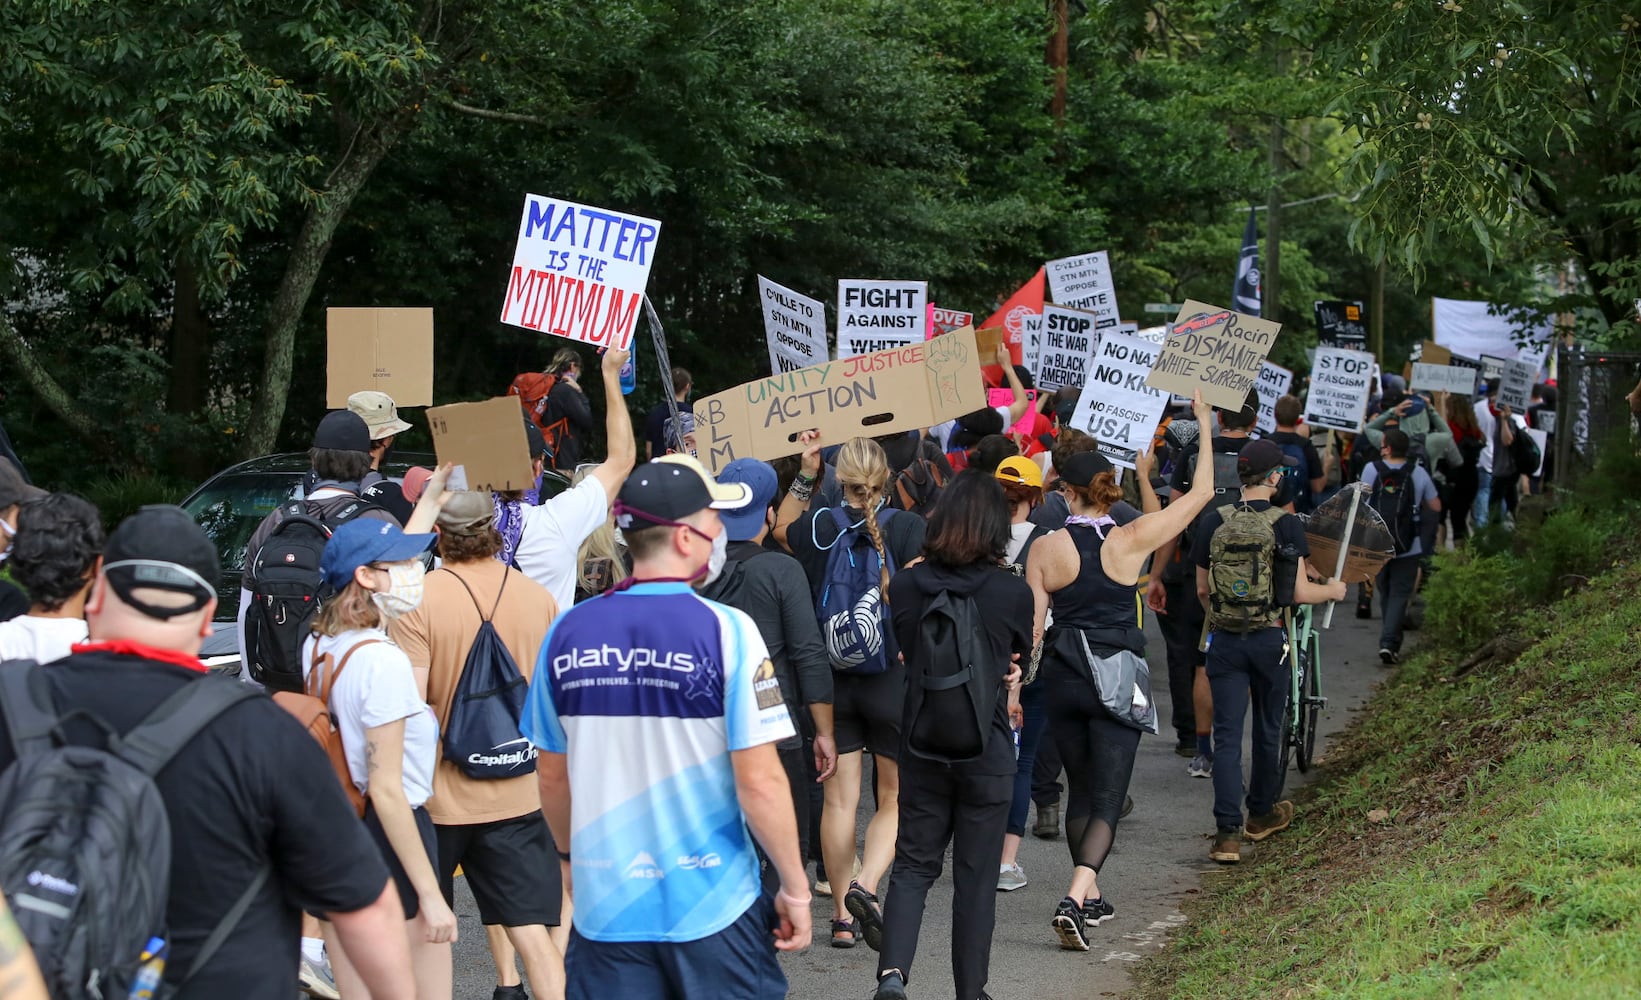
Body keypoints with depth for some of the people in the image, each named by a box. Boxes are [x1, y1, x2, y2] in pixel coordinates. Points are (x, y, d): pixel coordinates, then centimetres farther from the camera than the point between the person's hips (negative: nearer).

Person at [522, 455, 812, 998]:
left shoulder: (568, 632, -1)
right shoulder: (725, 631, -13)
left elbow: (551, 776, 9)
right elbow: (760, 782, -14)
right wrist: (795, 890, -3)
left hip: (605, 906, 3)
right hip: (713, 908, -3)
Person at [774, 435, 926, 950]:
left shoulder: (820, 526, -1)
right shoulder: (909, 528, -9)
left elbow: (782, 528, 21)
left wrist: (805, 474, 17)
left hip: (832, 682, 2)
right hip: (893, 680, -2)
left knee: (839, 800, 8)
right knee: (896, 799, 8)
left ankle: (843, 916, 12)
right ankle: (866, 883, -14)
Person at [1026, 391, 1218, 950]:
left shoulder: (1046, 549, -5)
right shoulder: (1131, 541, -8)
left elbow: (1032, 628, -2)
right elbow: (1202, 492, 1)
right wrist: (1204, 423, 10)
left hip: (1063, 681, 2)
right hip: (1117, 682, -2)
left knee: (1081, 793, 20)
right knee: (1106, 800, -2)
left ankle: (1090, 900, 31)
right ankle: (1075, 899, -23)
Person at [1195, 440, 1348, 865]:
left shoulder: (1213, 522, -2)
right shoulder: (1286, 525, -9)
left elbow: (1202, 590, 6)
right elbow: (1299, 593, -7)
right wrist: (1333, 590, 13)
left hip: (1224, 639, 1)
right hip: (1269, 639, -1)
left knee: (1227, 735, 0)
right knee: (1267, 730, 18)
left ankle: (1228, 832, -10)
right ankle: (1261, 813, 35)